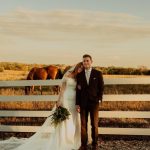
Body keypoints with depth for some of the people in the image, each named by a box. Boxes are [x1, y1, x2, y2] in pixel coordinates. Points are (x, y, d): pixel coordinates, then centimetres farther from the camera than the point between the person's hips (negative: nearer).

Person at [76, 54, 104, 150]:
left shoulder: (98, 73, 2)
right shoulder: (79, 75, 7)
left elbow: (101, 87, 4)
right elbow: (78, 90, 7)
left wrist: (99, 99, -4)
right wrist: (77, 104, 3)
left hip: (94, 102, -1)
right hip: (83, 103, 2)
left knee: (94, 124, 3)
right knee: (83, 124, 4)